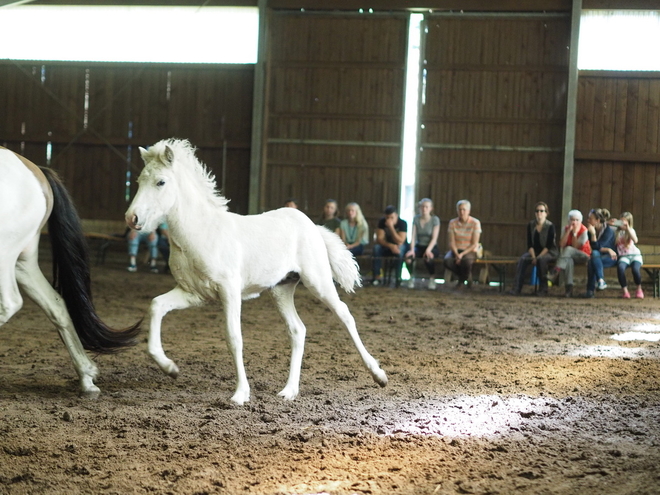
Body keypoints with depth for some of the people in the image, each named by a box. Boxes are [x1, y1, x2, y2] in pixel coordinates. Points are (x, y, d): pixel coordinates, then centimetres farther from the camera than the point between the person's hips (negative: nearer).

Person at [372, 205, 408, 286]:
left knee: (400, 249, -38)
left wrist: (391, 227, -36)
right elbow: (379, 239, -16)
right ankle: (377, 276, -26)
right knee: (376, 248, -28)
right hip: (387, 246, 3)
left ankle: (398, 277, -33)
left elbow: (400, 242, -29)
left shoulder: (403, 223, -20)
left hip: (401, 246, -3)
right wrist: (390, 245, -35)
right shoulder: (382, 222, -11)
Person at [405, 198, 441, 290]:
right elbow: (413, 236, -3)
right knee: (408, 256, -31)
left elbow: (434, 238, -13)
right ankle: (411, 278, -9)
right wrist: (412, 249, -19)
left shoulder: (435, 219, -5)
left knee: (428, 257, -39)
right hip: (419, 246, 3)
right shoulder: (416, 219, 4)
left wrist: (428, 250, -28)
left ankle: (432, 279, -16)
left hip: (432, 247, -3)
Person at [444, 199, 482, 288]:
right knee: (447, 261, -32)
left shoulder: (475, 223, -9)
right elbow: (451, 242, -5)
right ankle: (462, 276, 2)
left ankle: (465, 276, 2)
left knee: (466, 261, -38)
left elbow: (474, 244, -11)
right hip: (456, 250, 2)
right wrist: (456, 254, -23)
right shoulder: (452, 223, -2)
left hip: (470, 251, -2)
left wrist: (462, 254, -22)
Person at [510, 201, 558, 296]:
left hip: (549, 252, -4)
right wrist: (533, 257, -16)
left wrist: (538, 257, -23)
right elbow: (530, 244, 0)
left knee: (541, 259, -37)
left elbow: (549, 246, -14)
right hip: (534, 251, 4)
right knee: (522, 259, -27)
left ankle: (543, 289, -26)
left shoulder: (550, 226, -9)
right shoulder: (531, 225, 2)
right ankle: (516, 289, -34)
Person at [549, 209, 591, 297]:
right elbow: (562, 245, -11)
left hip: (583, 256, -3)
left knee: (568, 249, -34)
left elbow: (576, 247, -17)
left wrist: (575, 233, -22)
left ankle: (556, 273, -42)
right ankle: (569, 288, -43)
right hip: (569, 256, 3)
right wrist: (569, 231, -16)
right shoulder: (566, 229, 4)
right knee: (569, 261, -36)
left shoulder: (584, 231, -10)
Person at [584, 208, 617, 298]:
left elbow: (597, 247, -22)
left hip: (611, 258, -5)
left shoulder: (609, 230, -16)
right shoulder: (590, 231, -2)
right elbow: (593, 248, -5)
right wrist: (607, 250, -15)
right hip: (598, 257, 5)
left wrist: (593, 233, -29)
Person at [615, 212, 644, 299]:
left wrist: (627, 227, -19)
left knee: (635, 269, -32)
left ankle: (639, 289, -6)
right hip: (623, 256, 0)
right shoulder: (617, 232, 8)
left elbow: (635, 240, -16)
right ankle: (625, 291, -28)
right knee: (620, 267, -35)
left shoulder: (631, 231, 6)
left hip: (635, 255, 0)